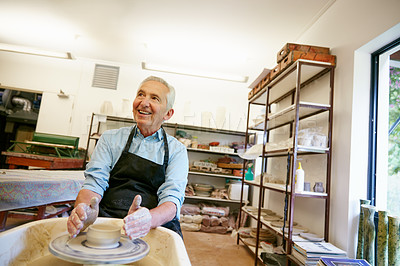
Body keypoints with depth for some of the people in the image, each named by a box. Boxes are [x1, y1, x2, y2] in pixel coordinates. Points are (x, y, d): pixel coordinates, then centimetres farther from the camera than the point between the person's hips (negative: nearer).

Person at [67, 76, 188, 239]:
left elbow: (172, 199, -7)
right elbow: (94, 183, 1)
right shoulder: (110, 138, 11)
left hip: (157, 226, 0)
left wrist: (148, 220, -31)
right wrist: (83, 210, -24)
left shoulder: (176, 150, 5)